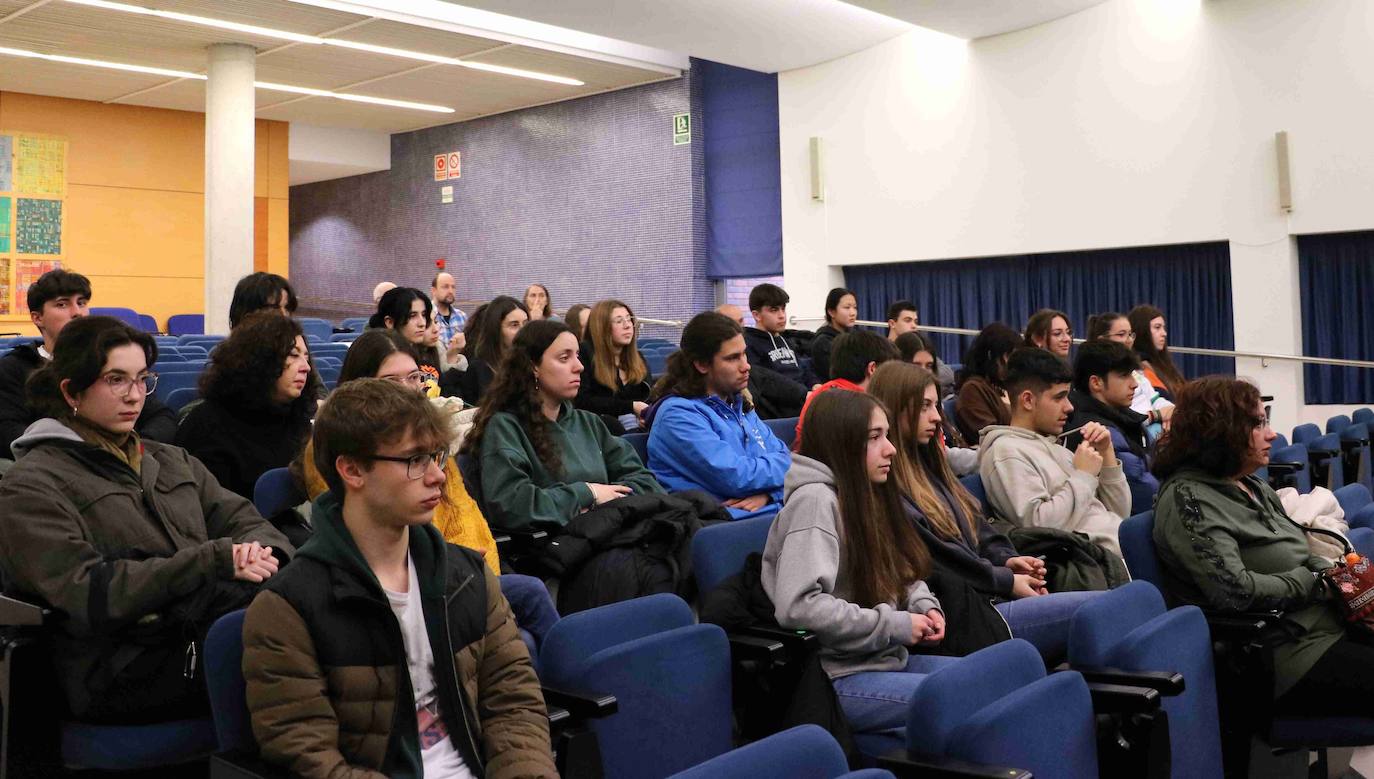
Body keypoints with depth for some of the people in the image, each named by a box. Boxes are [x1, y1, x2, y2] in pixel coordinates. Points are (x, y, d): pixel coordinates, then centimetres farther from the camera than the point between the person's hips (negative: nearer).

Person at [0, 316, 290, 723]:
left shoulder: (171, 460, 25)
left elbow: (243, 520, 14)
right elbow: (87, 595, -9)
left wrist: (261, 552, -12)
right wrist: (212, 560, -16)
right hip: (121, 672, -6)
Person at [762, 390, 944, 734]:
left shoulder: (864, 494, 12)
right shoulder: (815, 500, -16)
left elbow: (900, 573, 25)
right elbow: (798, 606, -28)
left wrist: (924, 605, 1)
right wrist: (896, 625, -19)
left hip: (886, 660, 9)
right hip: (840, 678, -9)